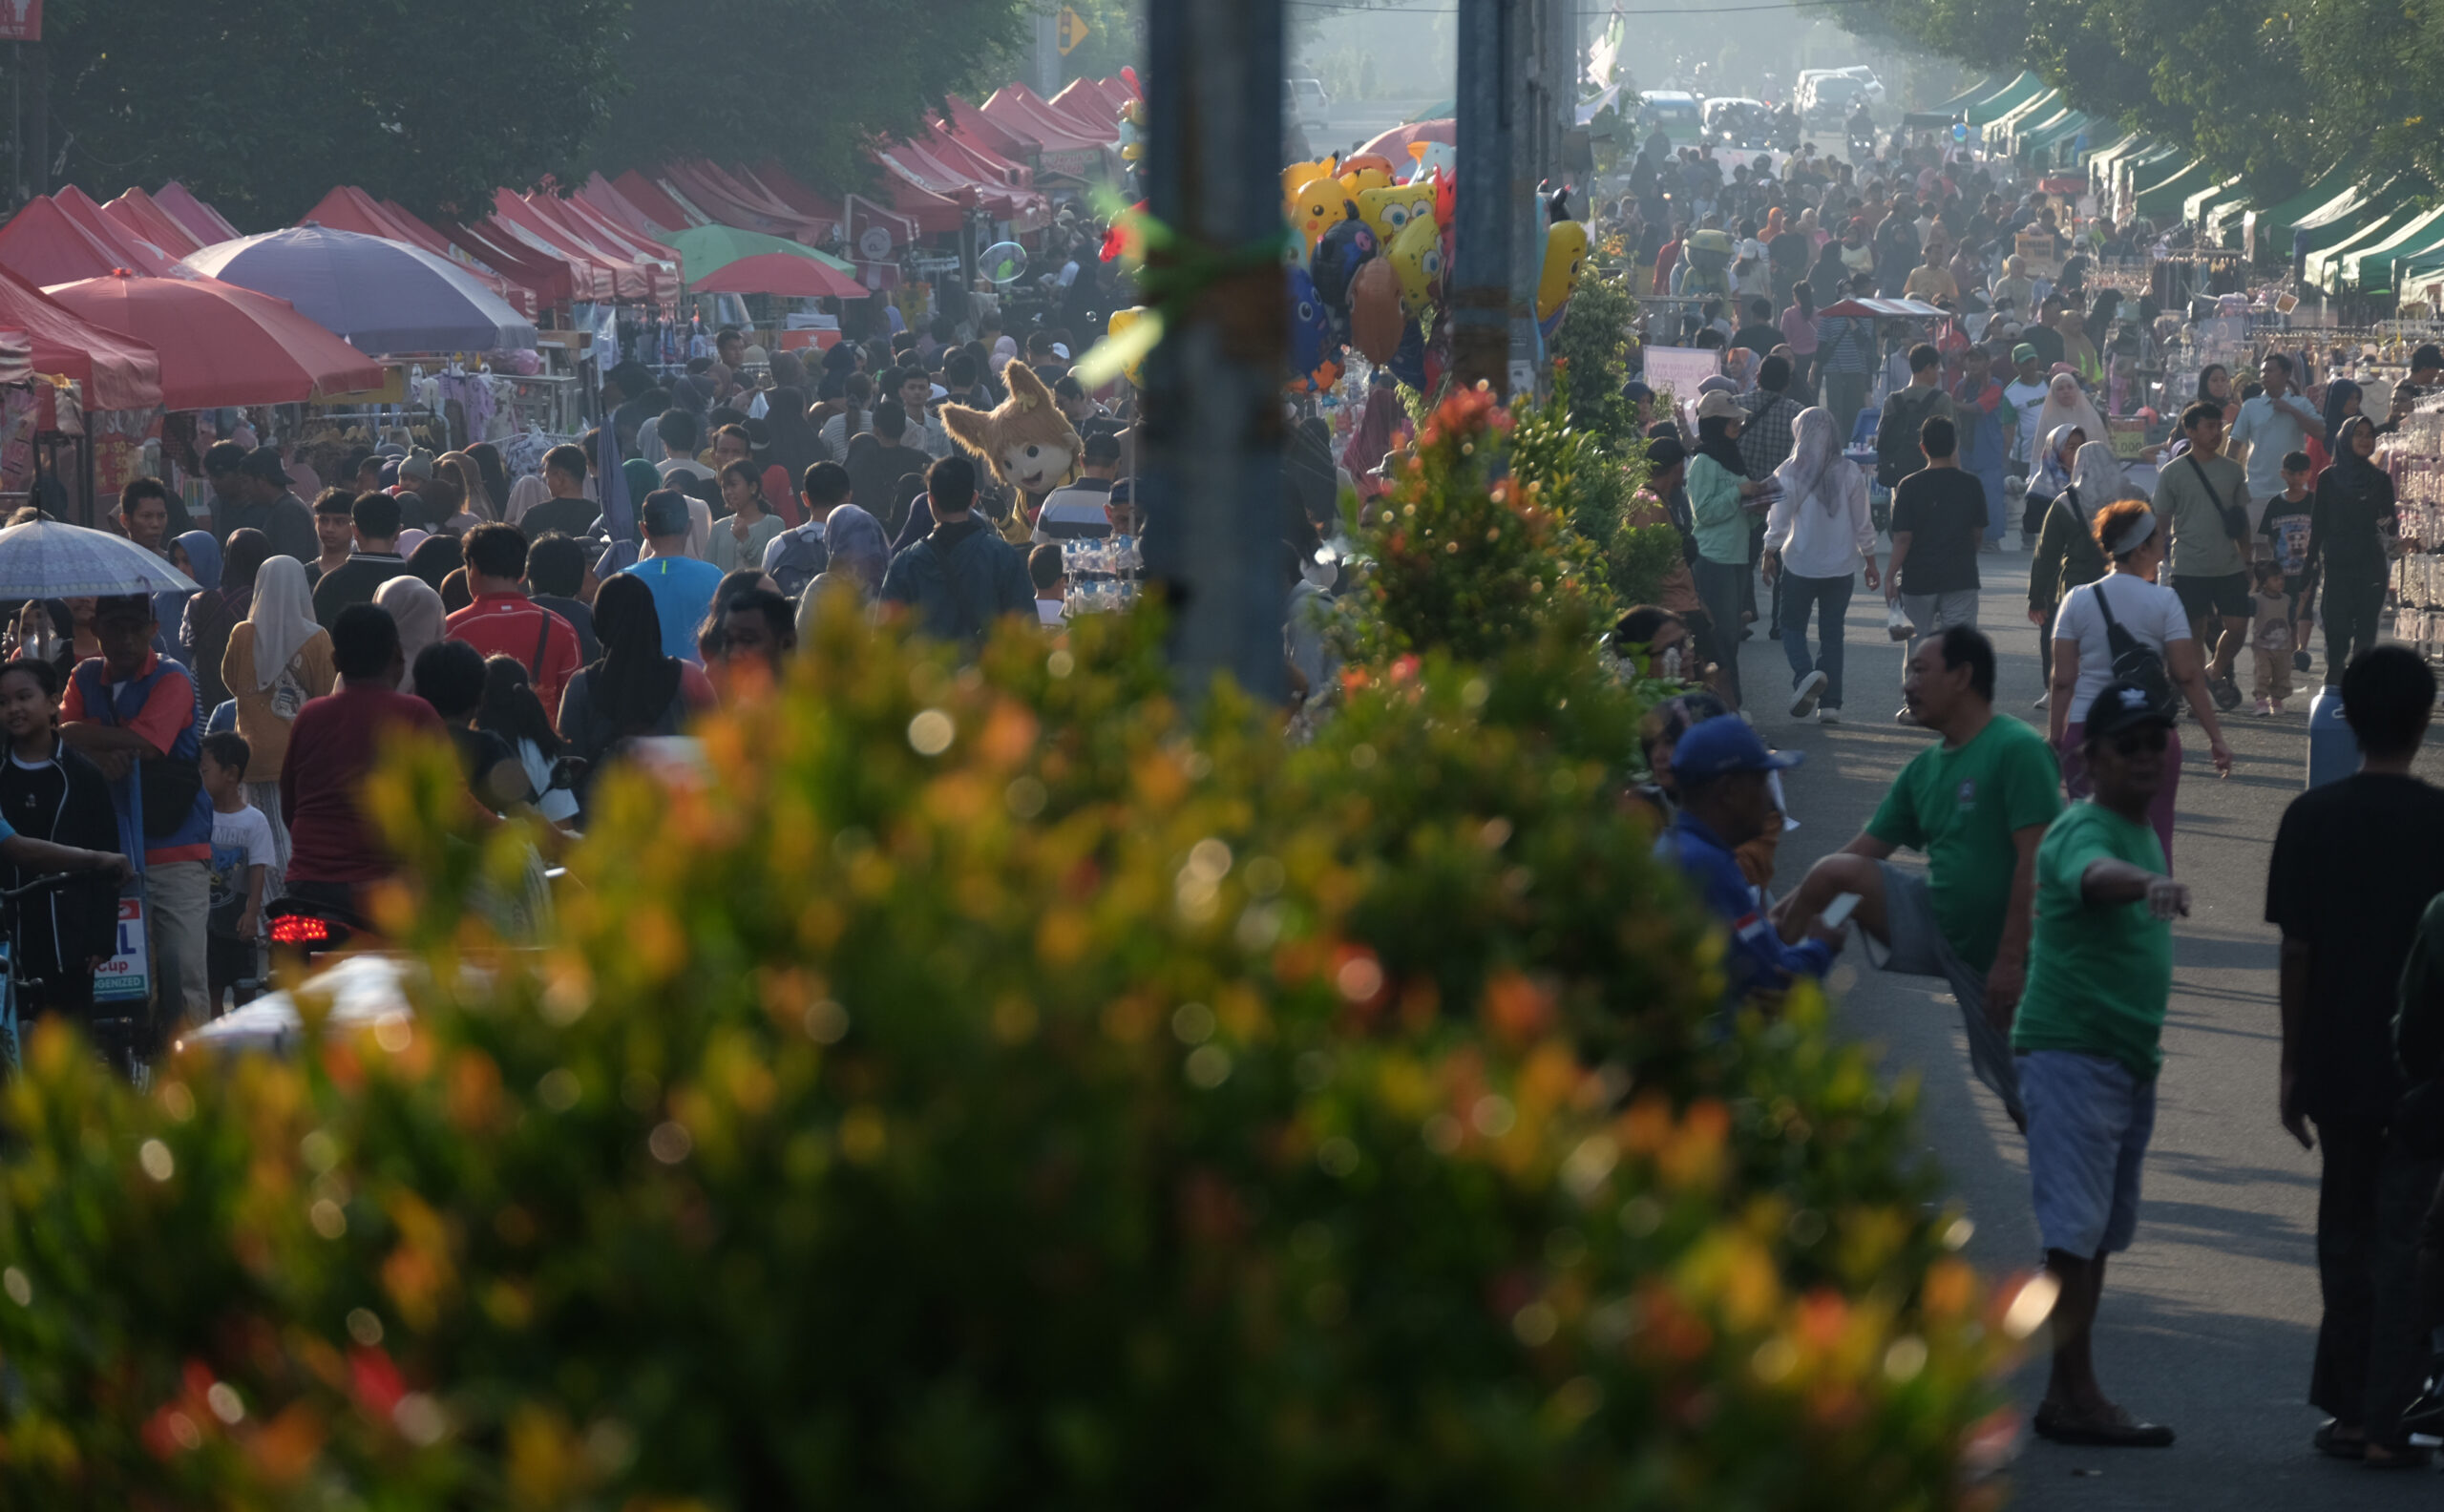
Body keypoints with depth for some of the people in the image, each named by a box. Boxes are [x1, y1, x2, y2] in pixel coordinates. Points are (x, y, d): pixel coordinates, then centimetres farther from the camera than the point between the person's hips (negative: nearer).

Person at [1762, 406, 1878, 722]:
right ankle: (1830, 703, 9)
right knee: (1832, 632, 11)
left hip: (1799, 565, -2)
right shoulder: (1850, 474, -4)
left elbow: (1777, 523, -7)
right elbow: (1862, 526, 1)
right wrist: (1870, 563, 12)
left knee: (1792, 625, 12)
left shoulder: (1788, 474, -10)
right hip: (1841, 566, 2)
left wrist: (1769, 556, 7)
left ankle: (1805, 673, -17)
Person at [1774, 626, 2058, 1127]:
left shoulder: (2018, 750, -14)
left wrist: (2010, 958, -24)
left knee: (2028, 1098, -3)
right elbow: (1863, 852, 12)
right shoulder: (1924, 769, 10)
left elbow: (2036, 861, -20)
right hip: (1937, 924, 6)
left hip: (1997, 951, -6)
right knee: (1833, 872, -11)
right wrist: (1781, 912, 4)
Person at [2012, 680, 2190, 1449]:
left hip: (2130, 1058, 10)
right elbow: (2096, 874, -41)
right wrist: (2149, 882, -61)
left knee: (2101, 1232, 12)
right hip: (2072, 1052, -10)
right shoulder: (2081, 832, -16)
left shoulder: (2144, 834, 15)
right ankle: (2075, 1395, -11)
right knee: (2075, 1228, -11)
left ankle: (2069, 1393, 18)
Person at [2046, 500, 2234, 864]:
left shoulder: (2077, 601, 2)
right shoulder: (2163, 602, -5)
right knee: (2153, 837, 6)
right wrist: (2215, 737, -2)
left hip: (2085, 732, 2)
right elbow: (2187, 676, -7)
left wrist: (2054, 740, 6)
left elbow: (2062, 680, 0)